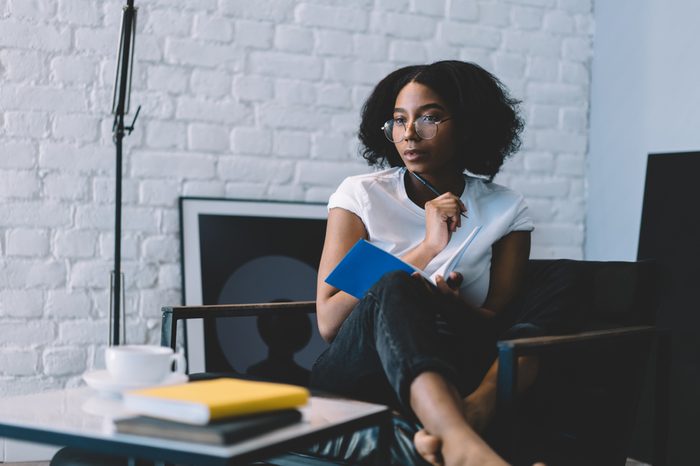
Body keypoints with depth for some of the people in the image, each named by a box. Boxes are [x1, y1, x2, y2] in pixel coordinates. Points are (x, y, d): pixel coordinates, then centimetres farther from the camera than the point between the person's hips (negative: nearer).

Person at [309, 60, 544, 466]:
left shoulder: (506, 210, 8)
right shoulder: (361, 196, 5)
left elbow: (498, 325, 0)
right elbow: (329, 321, -5)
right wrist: (426, 249, -12)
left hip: (447, 377, 2)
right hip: (357, 373, -1)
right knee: (395, 288, -34)